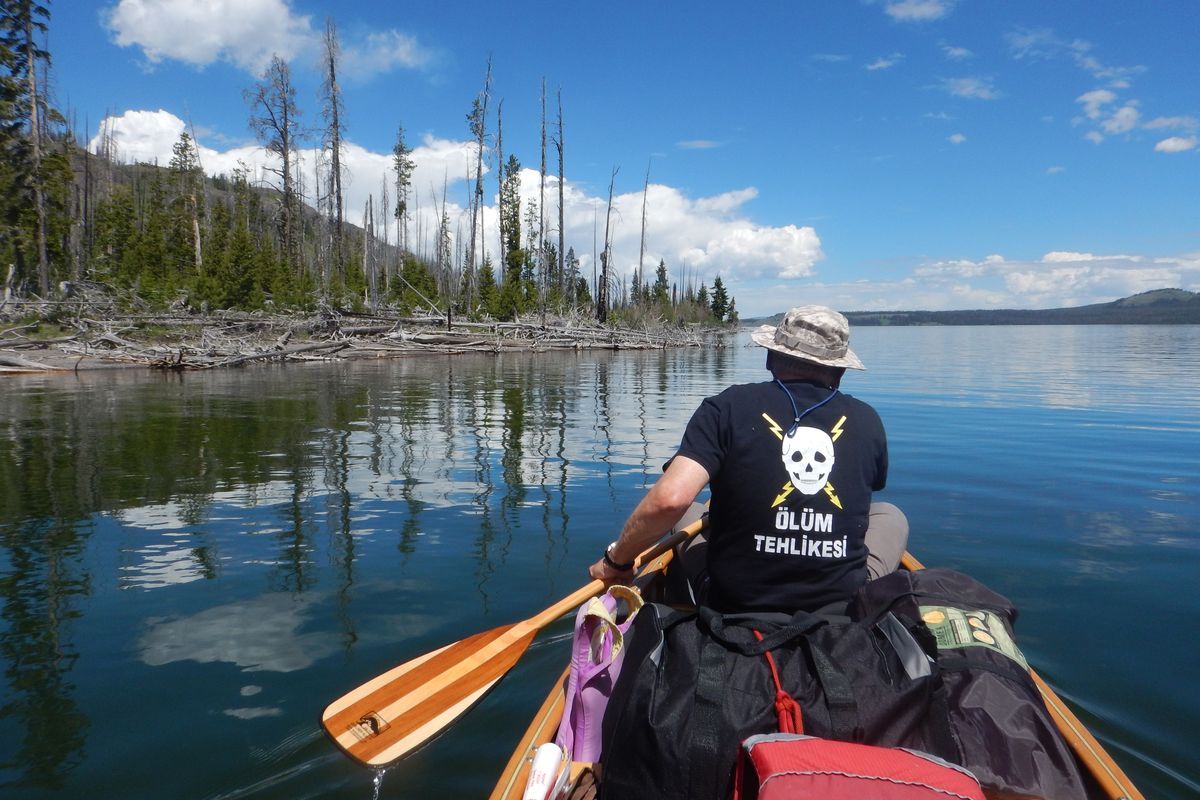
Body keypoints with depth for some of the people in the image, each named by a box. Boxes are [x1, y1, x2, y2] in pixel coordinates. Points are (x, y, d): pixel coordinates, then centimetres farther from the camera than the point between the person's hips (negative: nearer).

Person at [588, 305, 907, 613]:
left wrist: (616, 560, -9)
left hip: (731, 605, -1)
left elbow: (671, 498, -24)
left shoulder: (728, 406, -11)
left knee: (690, 514, 27)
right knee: (889, 514, 29)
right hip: (847, 607, 2)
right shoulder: (867, 420, -2)